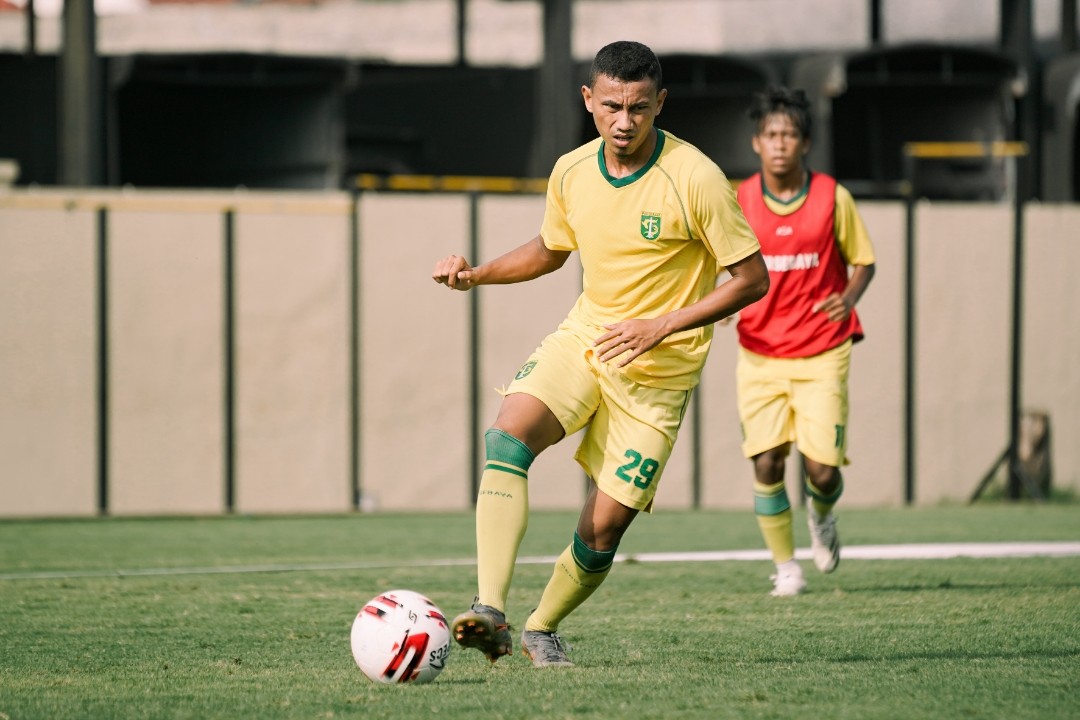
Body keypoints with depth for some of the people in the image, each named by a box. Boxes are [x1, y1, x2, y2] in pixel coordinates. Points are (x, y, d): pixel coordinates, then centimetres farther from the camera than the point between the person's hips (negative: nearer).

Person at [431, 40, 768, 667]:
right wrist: (478, 275, 3)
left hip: (658, 369, -3)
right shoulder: (572, 173, 0)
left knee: (605, 526, -7)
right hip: (584, 336, 4)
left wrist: (659, 326, -19)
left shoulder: (696, 179, -16)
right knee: (508, 434, -26)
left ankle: (543, 627, 22)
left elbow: (752, 279, -11)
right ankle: (491, 611, -34)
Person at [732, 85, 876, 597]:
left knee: (822, 468, -7)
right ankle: (785, 565, 11)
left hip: (821, 353, -1)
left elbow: (863, 261, 7)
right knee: (766, 464, -7)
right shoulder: (738, 203, -1)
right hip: (760, 355, 1)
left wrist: (849, 298, -14)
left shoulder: (833, 198, -3)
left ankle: (821, 515, 30)